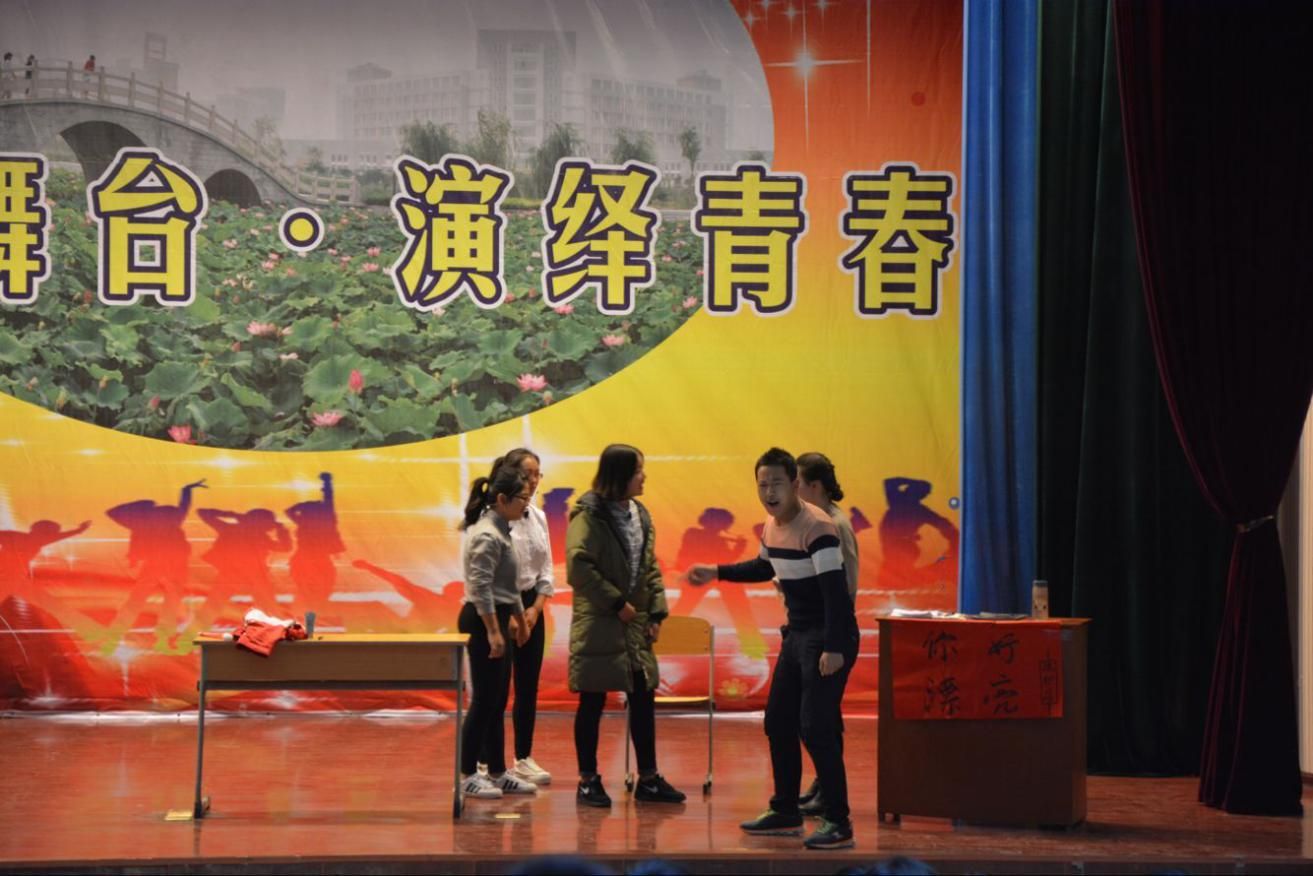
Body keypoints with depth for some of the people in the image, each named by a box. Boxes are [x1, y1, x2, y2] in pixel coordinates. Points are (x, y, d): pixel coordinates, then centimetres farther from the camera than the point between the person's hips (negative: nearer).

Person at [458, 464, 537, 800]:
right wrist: (493, 631, -25)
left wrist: (517, 618, 29)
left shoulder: (500, 531, 15)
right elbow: (481, 586, -23)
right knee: (484, 702, -6)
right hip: (483, 622, -10)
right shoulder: (487, 536, -16)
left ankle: (497, 773, 18)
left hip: (497, 620, 10)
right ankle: (467, 776, 0)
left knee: (497, 703, 13)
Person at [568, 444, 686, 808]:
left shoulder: (640, 515, 11)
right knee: (592, 703, 1)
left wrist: (657, 612, 5)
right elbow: (578, 566, -20)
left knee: (644, 699, 8)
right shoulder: (589, 514, -12)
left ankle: (648, 779, 16)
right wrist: (617, 603, -16)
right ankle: (588, 781, 10)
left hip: (636, 626, 7)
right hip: (598, 624, -7)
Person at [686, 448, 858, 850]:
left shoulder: (816, 527, -21)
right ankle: (785, 813, 26)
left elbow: (835, 590, -26)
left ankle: (838, 823, -6)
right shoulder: (772, 526, 7)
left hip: (828, 639, -9)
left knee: (816, 728, -13)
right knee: (778, 723, 14)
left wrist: (834, 648, -30)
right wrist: (717, 573, 24)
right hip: (797, 635, 10)